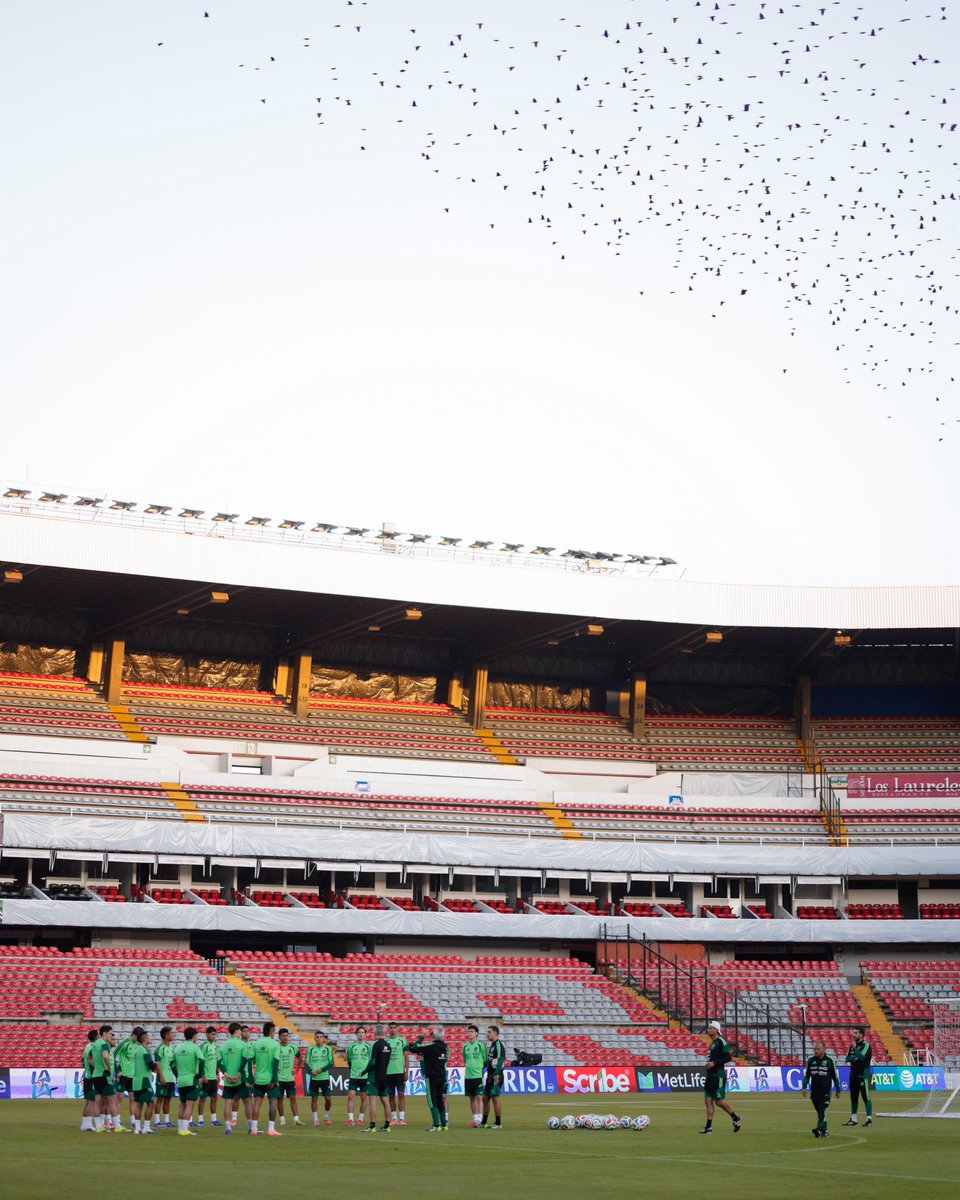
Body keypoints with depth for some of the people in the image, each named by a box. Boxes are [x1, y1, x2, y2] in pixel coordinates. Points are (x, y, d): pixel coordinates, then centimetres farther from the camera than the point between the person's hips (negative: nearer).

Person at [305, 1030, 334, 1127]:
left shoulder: (328, 1048, 2)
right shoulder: (310, 1049, 4)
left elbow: (331, 1063, -1)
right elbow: (307, 1062, 6)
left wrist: (321, 1070, -15)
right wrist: (311, 1071, -13)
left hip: (325, 1077, 0)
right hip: (314, 1078, 0)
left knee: (328, 1098, -1)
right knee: (314, 1098, 1)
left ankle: (326, 1117, 19)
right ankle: (315, 1119, 10)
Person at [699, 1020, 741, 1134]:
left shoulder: (721, 1041, -10)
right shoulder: (713, 1042, 18)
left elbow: (728, 1057, -17)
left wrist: (714, 1063, -19)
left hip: (718, 1075, -9)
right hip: (711, 1075, 9)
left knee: (718, 1100, -8)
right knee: (708, 1100, 2)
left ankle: (735, 1117, 11)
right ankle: (709, 1127, 1)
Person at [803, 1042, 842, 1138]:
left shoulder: (829, 1061, 0)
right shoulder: (810, 1061, 10)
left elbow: (835, 1077, 6)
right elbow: (806, 1075, 15)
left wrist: (838, 1090, 8)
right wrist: (804, 1087, 2)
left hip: (825, 1092, -4)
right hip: (814, 1092, 4)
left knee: (822, 1111, -16)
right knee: (819, 1112, 7)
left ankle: (819, 1129, -26)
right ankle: (824, 1131, 14)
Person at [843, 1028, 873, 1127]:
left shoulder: (866, 1045, -8)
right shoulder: (852, 1045, 15)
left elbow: (861, 1057, -22)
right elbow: (847, 1058, 11)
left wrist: (855, 1047, -11)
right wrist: (855, 1058, -8)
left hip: (863, 1074, -8)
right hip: (853, 1073, 8)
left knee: (866, 1097, -8)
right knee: (853, 1097, 10)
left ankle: (869, 1119, -6)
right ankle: (853, 1119, 17)